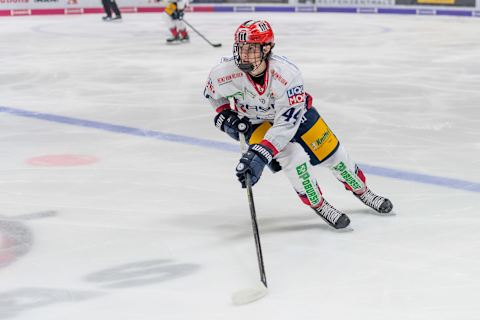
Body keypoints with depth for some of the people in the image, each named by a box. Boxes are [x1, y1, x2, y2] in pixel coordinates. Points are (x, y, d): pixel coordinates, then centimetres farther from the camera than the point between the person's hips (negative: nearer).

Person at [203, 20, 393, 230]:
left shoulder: (287, 74, -39)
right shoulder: (225, 73, -31)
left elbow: (286, 122, -41)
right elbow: (212, 93, -4)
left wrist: (259, 154, -48)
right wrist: (225, 116, -18)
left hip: (294, 109, 0)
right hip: (256, 122, 0)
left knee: (331, 152, 5)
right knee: (294, 157, -23)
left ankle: (361, 191, 35)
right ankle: (319, 206, 1)